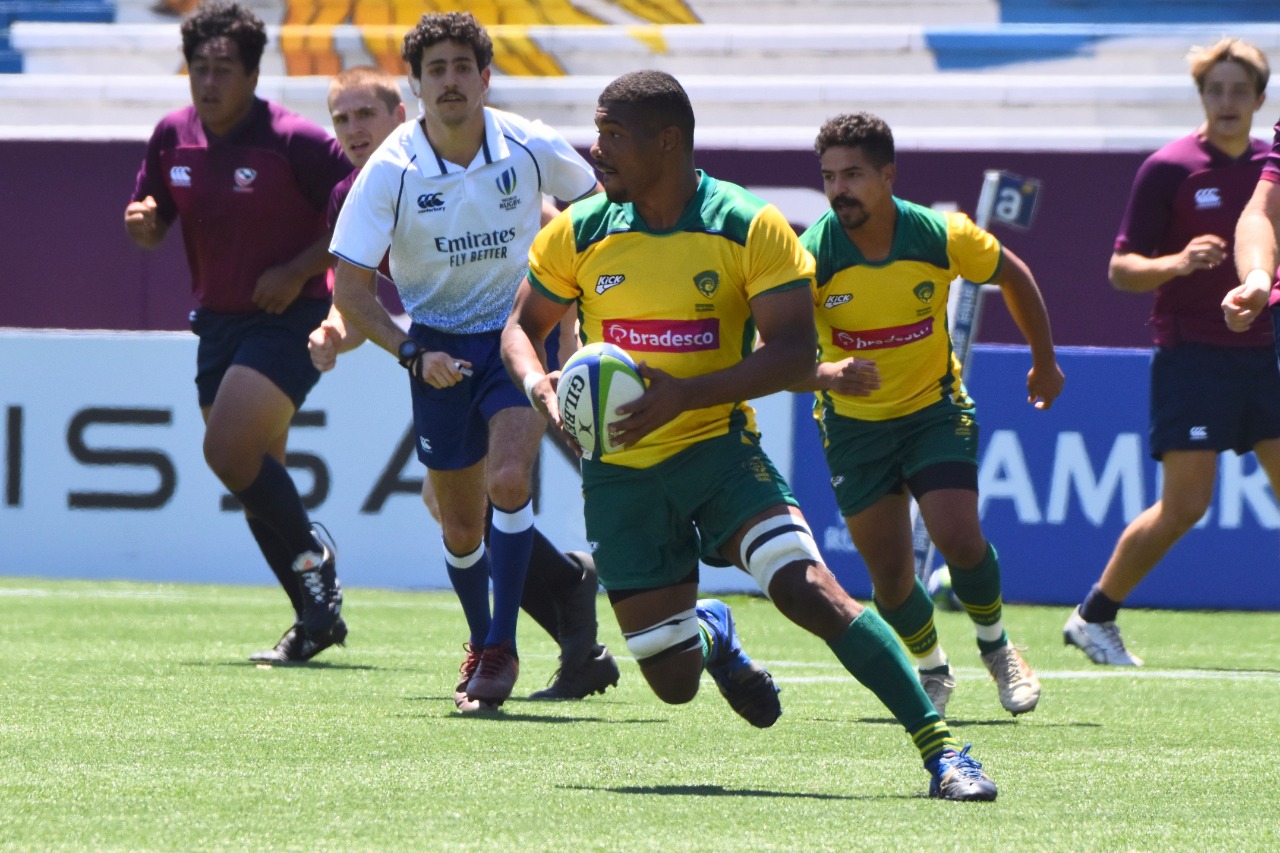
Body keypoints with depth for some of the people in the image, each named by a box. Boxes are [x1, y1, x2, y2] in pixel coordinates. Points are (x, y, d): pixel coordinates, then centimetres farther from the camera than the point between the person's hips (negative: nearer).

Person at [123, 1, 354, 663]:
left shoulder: (295, 142, -15)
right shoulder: (173, 136, 4)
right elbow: (151, 229, 14)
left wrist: (297, 271, -17)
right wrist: (142, 220, -10)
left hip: (287, 317, -7)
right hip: (217, 322, 7)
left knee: (229, 452, -22)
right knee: (257, 481, 6)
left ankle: (311, 554, 0)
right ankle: (317, 617, 14)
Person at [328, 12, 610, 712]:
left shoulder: (531, 149, -12)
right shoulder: (390, 171, -15)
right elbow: (349, 288, -12)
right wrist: (413, 354, -22)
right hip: (439, 350, 1)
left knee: (509, 478, -25)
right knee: (460, 527, 8)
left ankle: (501, 649, -14)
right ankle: (480, 641, 35)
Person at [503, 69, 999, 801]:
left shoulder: (750, 228, -11)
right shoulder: (578, 233, 0)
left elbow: (794, 353, -15)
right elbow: (522, 326, 12)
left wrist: (687, 394, -27)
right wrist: (537, 384, -12)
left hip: (717, 446, -3)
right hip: (621, 474, 3)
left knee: (808, 589, -27)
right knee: (673, 684, 3)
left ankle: (941, 748, -22)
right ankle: (709, 632, 42)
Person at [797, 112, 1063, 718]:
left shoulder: (943, 237, -17)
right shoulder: (813, 256, -20)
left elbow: (1012, 275, 4)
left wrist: (1044, 362, 14)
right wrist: (825, 374, -48)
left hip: (934, 407, 0)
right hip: (853, 424, 0)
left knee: (959, 538, -19)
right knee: (890, 575, -1)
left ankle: (995, 645, 11)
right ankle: (931, 668, 30)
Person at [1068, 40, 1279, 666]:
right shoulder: (1168, 168, -6)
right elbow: (1121, 269, -7)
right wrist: (1177, 263, -24)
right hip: (1191, 352, -5)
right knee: (1185, 503, -9)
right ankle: (1093, 617, 6)